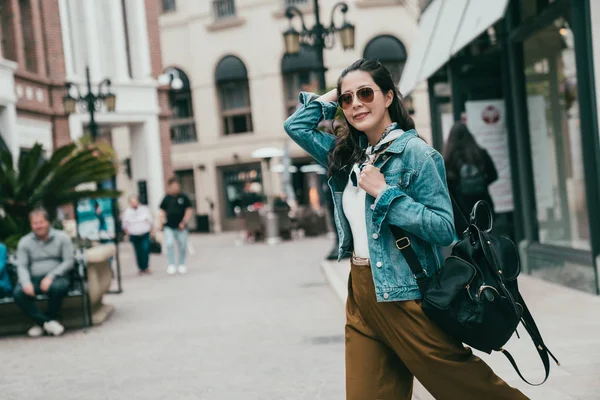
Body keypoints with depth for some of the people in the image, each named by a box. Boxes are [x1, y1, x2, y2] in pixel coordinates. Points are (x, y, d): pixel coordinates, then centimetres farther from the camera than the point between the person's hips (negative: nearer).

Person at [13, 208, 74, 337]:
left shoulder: (61, 238, 5)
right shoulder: (24, 242, 11)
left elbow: (69, 261, -3)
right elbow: (22, 266, 3)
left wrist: (51, 277, -18)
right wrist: (26, 283, -20)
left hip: (56, 277, -2)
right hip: (34, 279, 2)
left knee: (58, 287, -38)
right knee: (18, 293, -29)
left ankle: (41, 322, -14)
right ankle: (48, 322, -22)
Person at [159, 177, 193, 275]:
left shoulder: (183, 197, 2)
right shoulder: (166, 198, 7)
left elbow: (189, 210, 1)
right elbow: (162, 210, 17)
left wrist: (184, 222, -8)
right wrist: (162, 219, -1)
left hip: (180, 227, -1)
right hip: (169, 227, 1)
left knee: (182, 246, 6)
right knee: (169, 245, -12)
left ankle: (182, 265, 21)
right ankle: (171, 265, -6)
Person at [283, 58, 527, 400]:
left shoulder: (415, 152, -10)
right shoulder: (348, 155, 10)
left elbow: (445, 229, -16)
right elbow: (296, 126, 19)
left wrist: (384, 192, -18)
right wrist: (331, 99, 10)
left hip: (405, 295, -7)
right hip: (361, 297, 7)